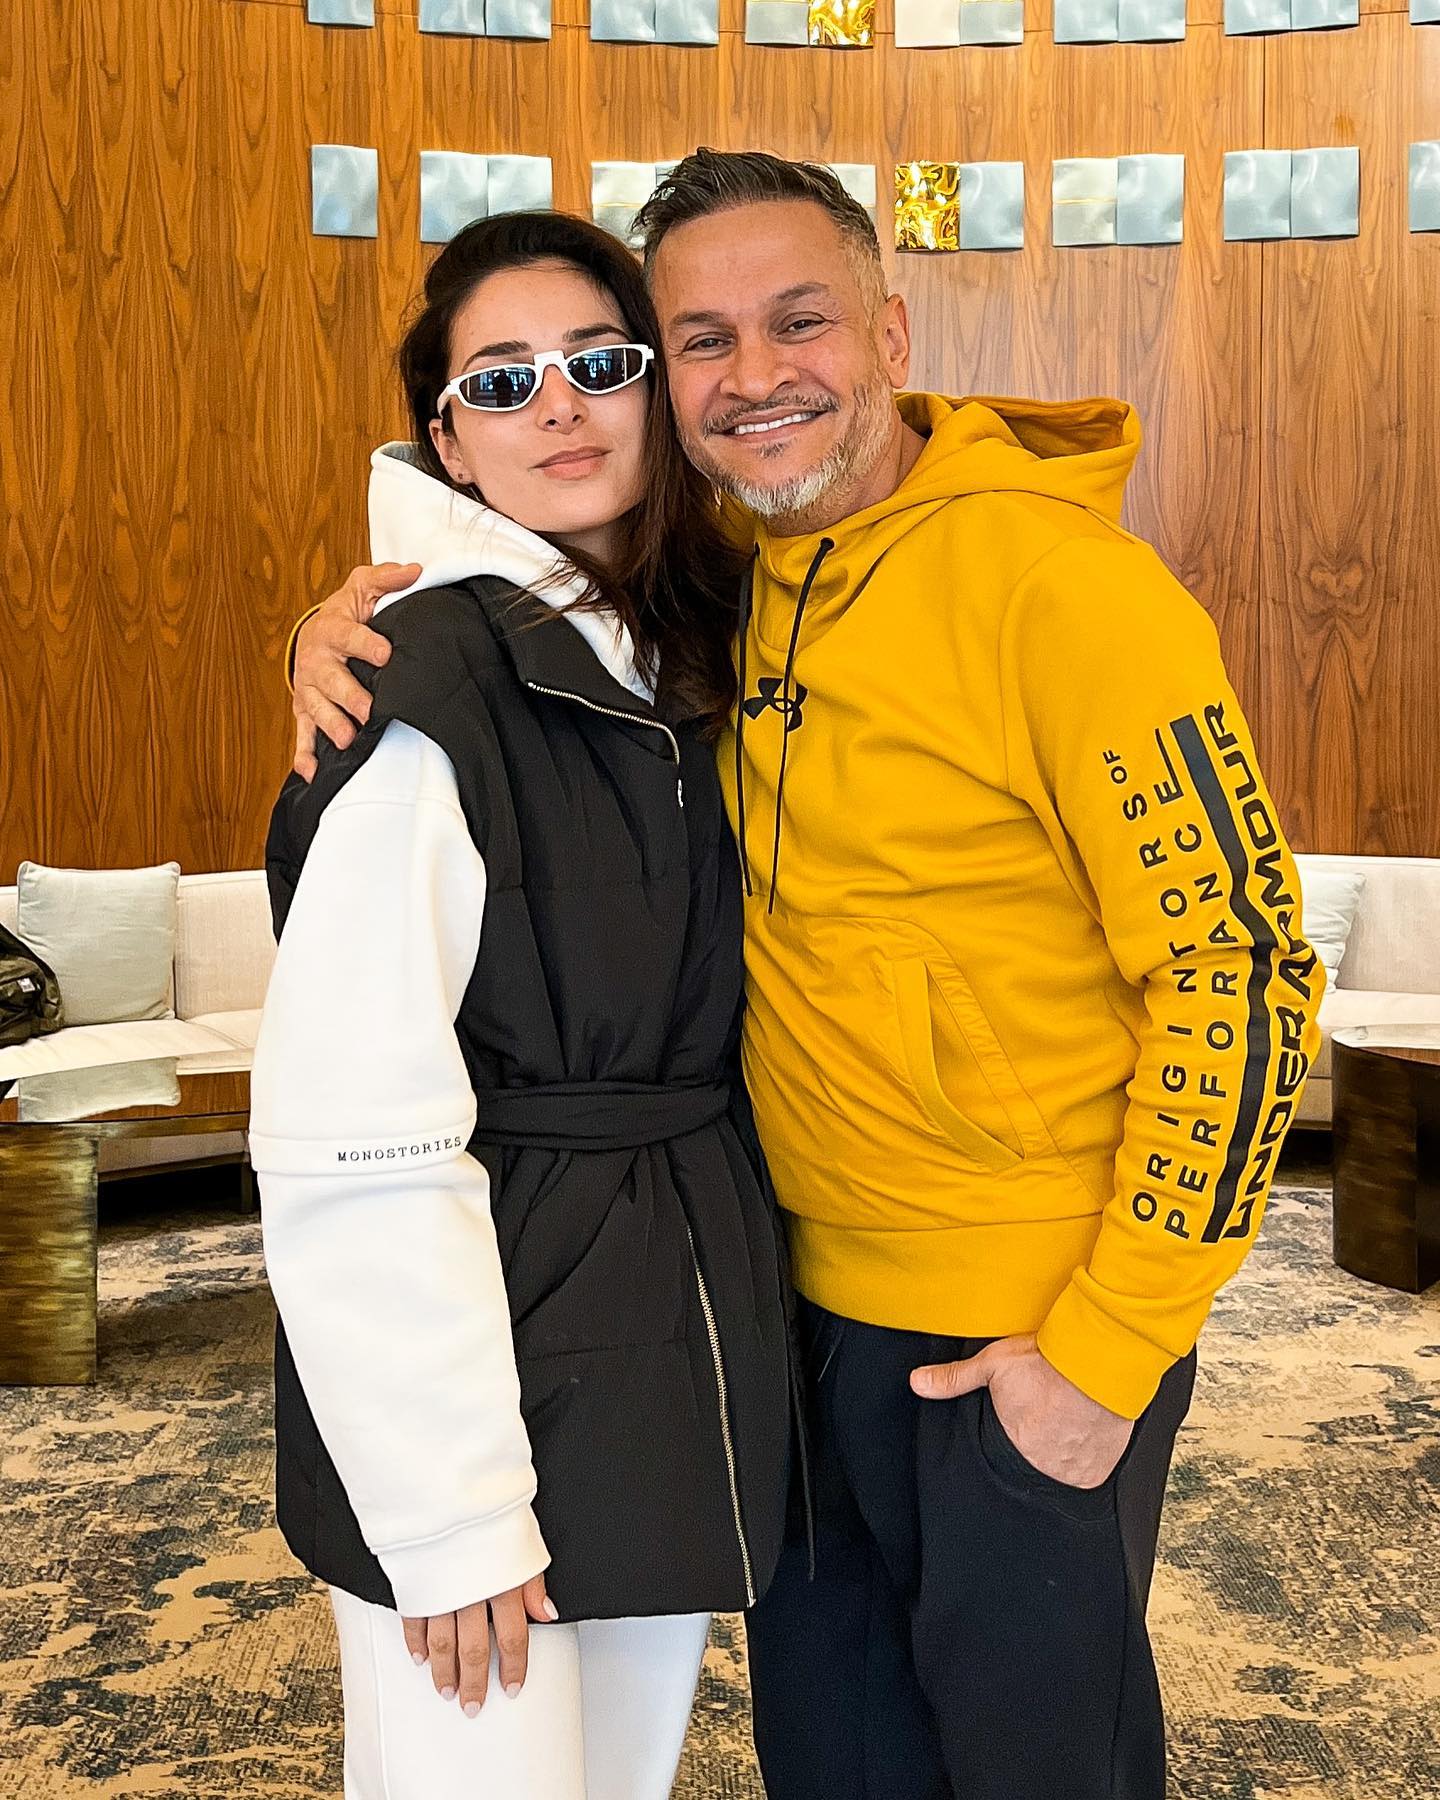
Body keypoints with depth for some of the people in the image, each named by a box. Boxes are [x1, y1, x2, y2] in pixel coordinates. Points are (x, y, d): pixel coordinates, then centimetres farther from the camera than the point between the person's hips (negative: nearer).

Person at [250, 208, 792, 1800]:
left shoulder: (677, 665, 7)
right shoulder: (432, 684, -17)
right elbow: (351, 1143, -21)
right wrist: (450, 1514, -18)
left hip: (687, 1355, 7)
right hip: (487, 1370, -7)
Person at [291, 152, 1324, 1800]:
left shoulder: (1057, 580, -20)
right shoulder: (724, 580, -2)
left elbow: (1243, 972, -20)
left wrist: (1109, 1350, -17)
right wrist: (353, 612, -7)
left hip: (1035, 1328, -5)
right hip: (814, 1289, 6)